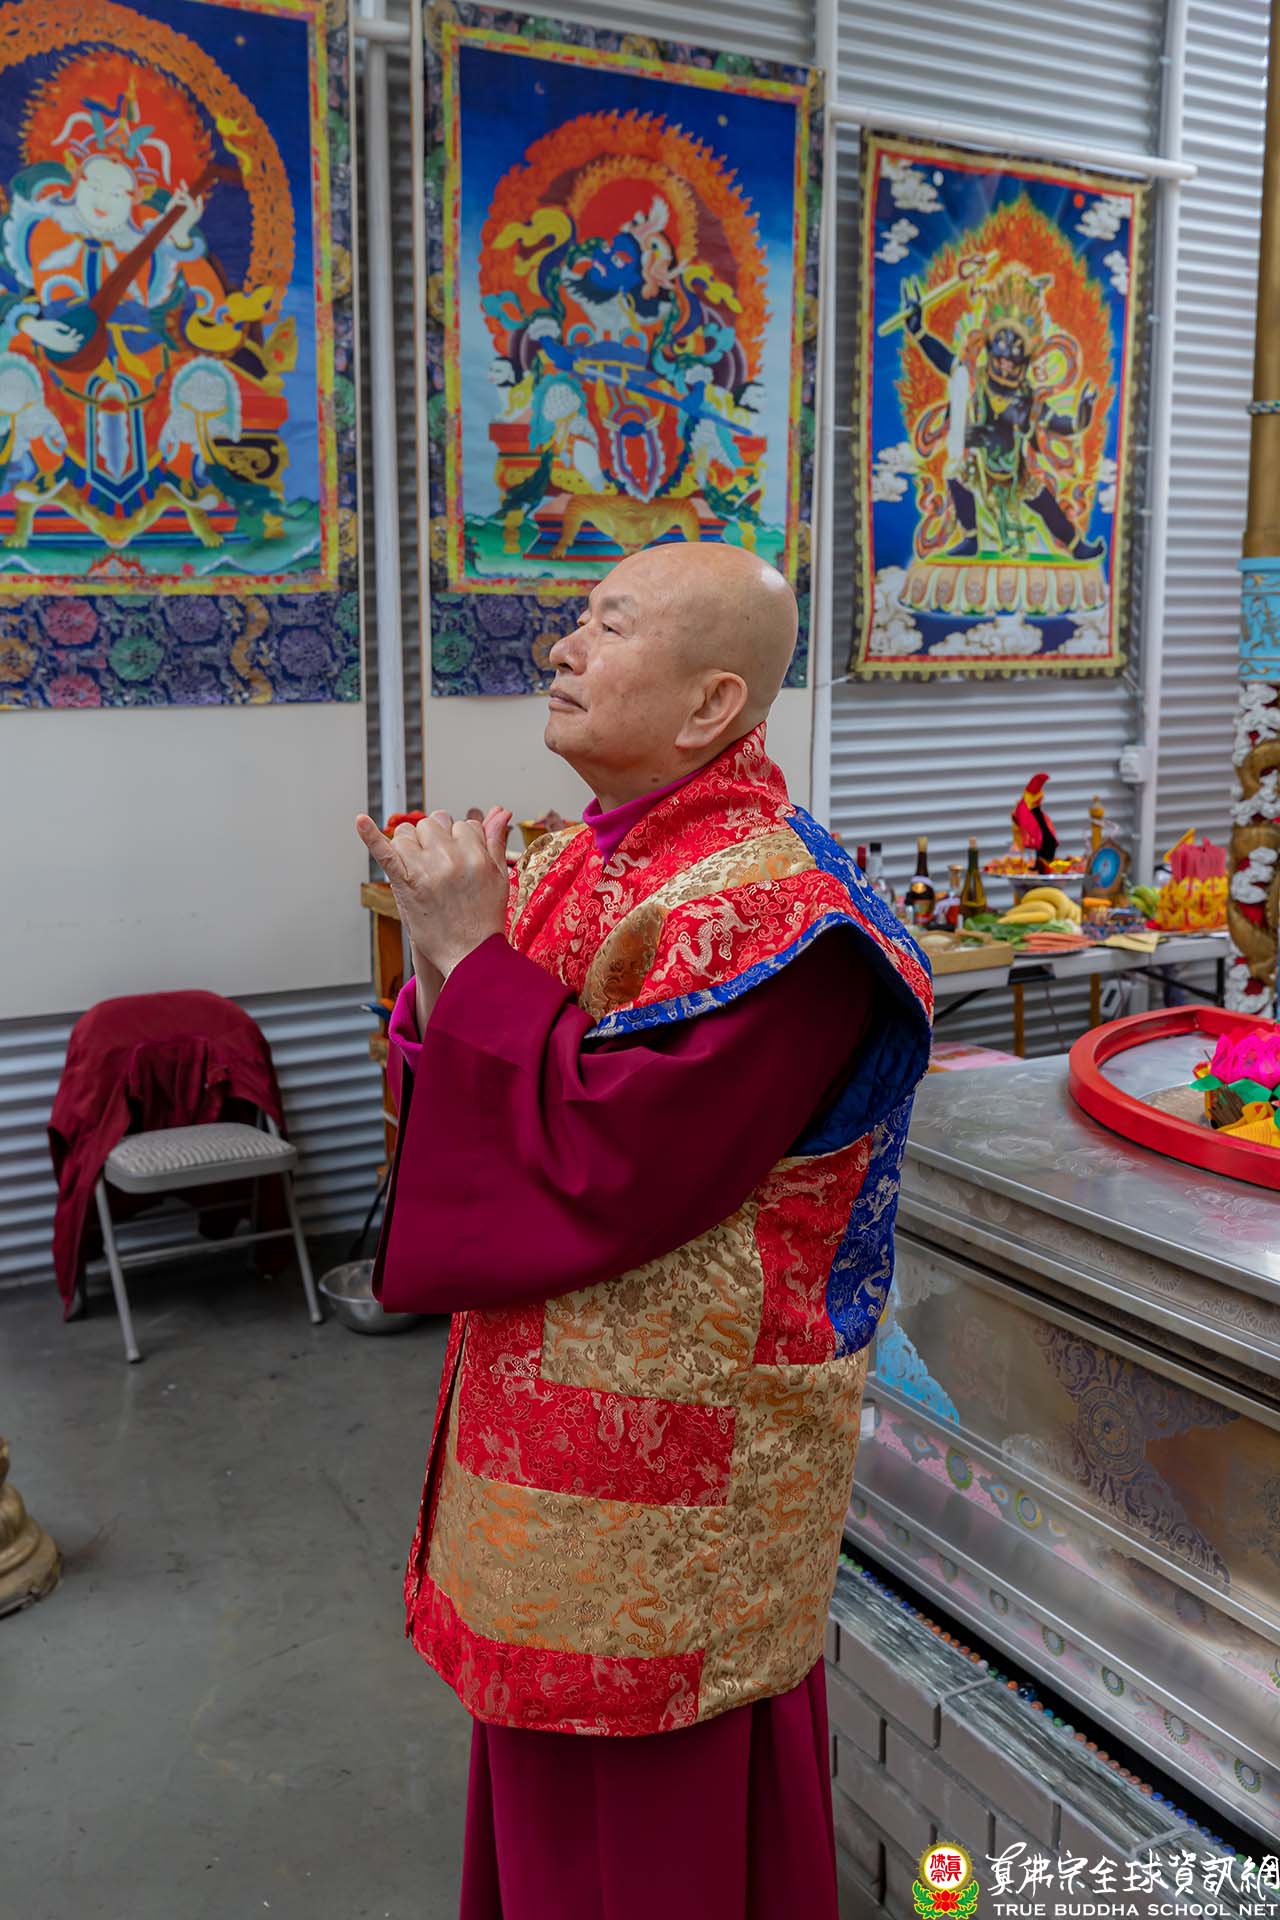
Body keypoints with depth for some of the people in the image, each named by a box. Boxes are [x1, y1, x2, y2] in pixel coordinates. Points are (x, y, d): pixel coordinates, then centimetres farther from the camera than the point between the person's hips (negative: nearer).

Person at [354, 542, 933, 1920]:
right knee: (550, 1752, 27)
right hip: (553, 1384, 8)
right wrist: (444, 951, -11)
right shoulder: (581, 854, 3)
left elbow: (608, 1166, -29)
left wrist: (474, 955, -22)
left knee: (651, 1787, 14)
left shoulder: (767, 911, -24)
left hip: (674, 1435, -8)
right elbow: (481, 1085, 8)